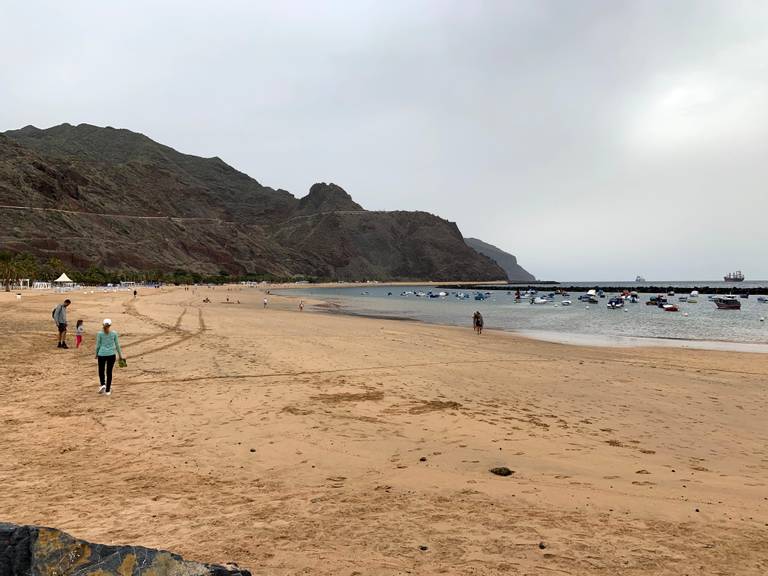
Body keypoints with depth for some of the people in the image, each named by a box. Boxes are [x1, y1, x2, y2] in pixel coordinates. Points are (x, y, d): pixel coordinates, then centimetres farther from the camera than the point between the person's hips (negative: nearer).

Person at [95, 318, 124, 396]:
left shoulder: (100, 333, -4)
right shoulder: (114, 333, -1)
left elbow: (98, 345, 1)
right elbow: (117, 345, 4)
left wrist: (96, 354, 15)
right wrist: (120, 355, 13)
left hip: (102, 355, -1)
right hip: (111, 355, 1)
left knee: (101, 370, 17)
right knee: (109, 372, 8)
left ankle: (102, 385, -5)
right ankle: (107, 390, 10)